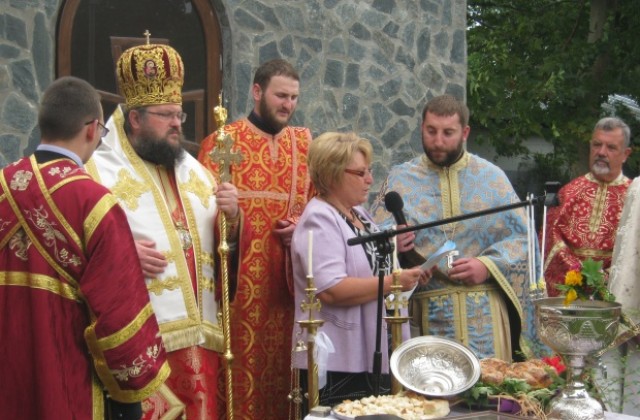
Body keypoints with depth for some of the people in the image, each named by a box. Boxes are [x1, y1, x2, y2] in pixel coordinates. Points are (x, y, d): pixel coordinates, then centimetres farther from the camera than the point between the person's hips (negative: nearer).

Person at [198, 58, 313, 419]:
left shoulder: (304, 142, 15)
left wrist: (302, 224, -3)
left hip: (287, 277, 5)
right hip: (242, 276, -4)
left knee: (282, 361, 6)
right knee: (243, 364, -6)